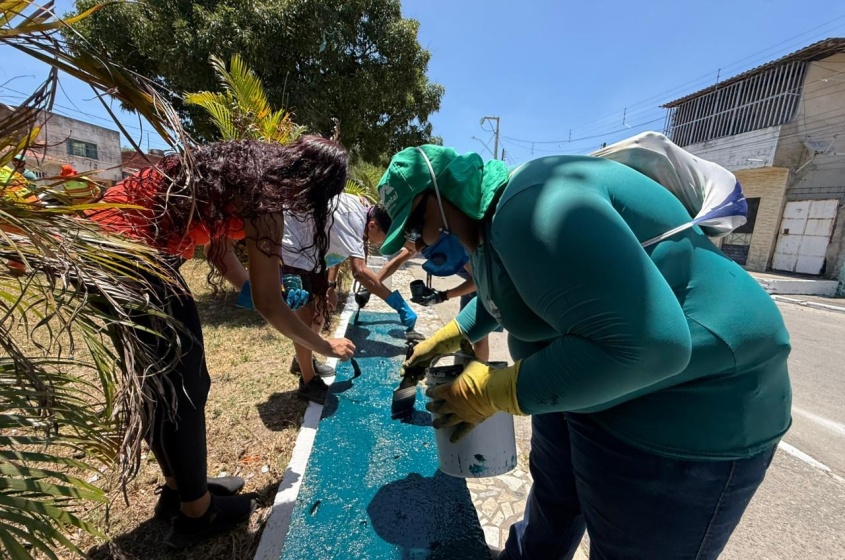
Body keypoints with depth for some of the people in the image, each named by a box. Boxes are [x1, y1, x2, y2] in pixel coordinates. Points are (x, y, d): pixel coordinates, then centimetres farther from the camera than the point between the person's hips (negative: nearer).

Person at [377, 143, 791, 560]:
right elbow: (500, 298, 22)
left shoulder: (530, 205, -30)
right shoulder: (489, 220, 5)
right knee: (553, 495, 29)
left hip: (686, 406, -9)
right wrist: (443, 340, 19)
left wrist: (491, 393, -27)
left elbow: (645, 344, -36)